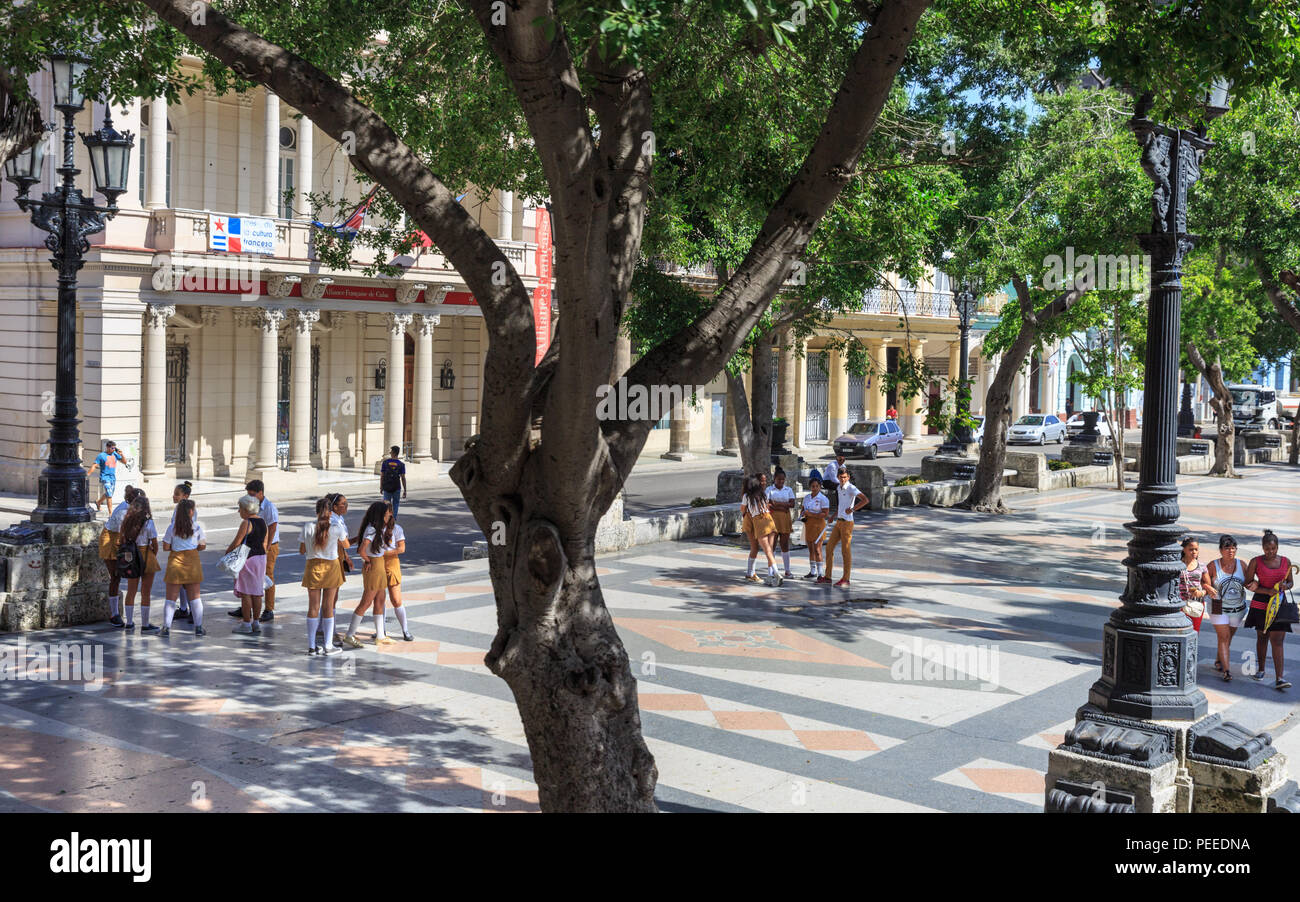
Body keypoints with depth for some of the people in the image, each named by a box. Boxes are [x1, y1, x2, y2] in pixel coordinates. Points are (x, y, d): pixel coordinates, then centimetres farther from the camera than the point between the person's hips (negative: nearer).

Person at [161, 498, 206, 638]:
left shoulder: (172, 528, -2)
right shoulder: (197, 527, -2)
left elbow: (166, 546, -1)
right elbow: (203, 545, 4)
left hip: (175, 562, 0)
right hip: (192, 563, 0)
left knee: (171, 598, 5)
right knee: (194, 596, 8)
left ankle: (166, 626, -1)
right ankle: (198, 626, 7)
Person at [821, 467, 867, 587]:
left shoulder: (851, 488, -12)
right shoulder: (840, 488, 14)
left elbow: (865, 500, -24)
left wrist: (852, 509, -23)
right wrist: (834, 516, 22)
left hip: (847, 522, -9)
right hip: (838, 522, 9)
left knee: (846, 550, -5)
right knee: (829, 547, 8)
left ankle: (846, 579, 1)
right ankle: (827, 576, 15)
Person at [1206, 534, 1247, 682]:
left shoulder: (1241, 565, 1)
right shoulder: (1213, 566, -8)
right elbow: (1204, 582, -4)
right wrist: (1210, 589, -25)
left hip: (1238, 608, 3)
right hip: (1219, 608, -3)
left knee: (1229, 636, 16)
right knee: (1224, 638, -9)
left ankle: (1218, 660, 39)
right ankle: (1227, 671, -10)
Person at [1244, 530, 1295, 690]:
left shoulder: (1285, 562, 4)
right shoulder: (1256, 561, -3)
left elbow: (1290, 582, 14)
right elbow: (1248, 584, -4)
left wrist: (1285, 585, -11)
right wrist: (1268, 591, -16)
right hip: (1260, 604, -1)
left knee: (1277, 640, -7)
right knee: (1262, 637, 11)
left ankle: (1279, 679, -12)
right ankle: (1260, 669, 32)